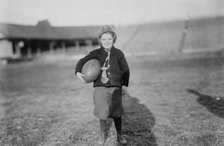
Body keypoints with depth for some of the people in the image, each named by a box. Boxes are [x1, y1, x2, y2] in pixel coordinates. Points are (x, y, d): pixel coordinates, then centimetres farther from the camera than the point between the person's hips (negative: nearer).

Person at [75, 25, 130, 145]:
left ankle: (119, 135, 29)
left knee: (116, 113, 6)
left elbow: (125, 70, 9)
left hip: (115, 87, 0)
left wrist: (125, 85, 3)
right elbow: (83, 61, -2)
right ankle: (103, 133, 26)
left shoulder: (118, 54, 4)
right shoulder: (96, 53, 4)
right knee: (102, 112, -2)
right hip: (99, 87, 0)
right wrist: (78, 72, -21)